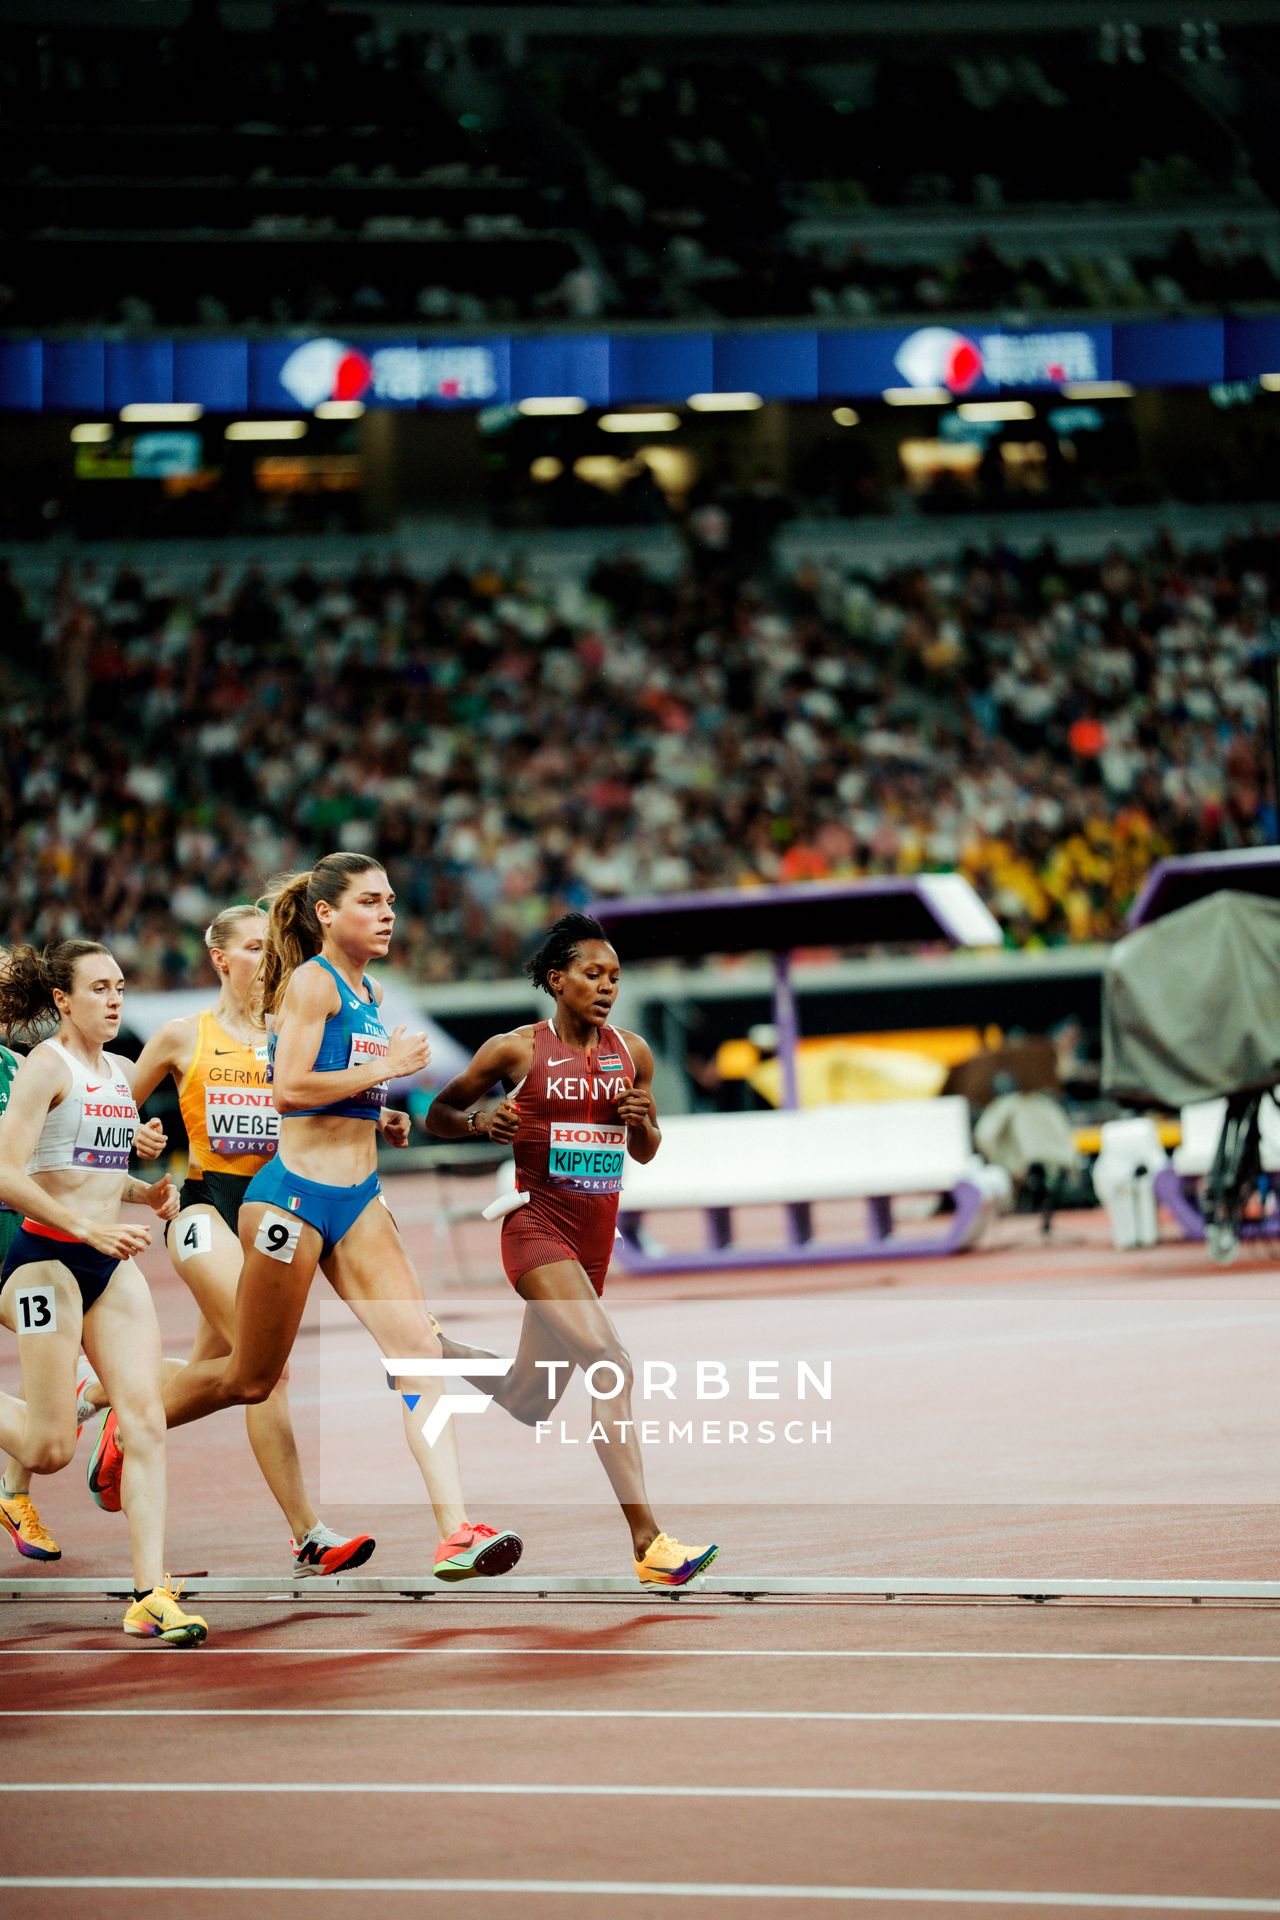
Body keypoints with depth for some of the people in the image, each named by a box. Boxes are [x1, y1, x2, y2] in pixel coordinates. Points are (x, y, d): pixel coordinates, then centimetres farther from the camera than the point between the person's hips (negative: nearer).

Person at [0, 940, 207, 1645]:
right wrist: (91, 1228, -23)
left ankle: (152, 1593, -10)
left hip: (112, 1266, 7)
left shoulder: (123, 1073, 14)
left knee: (146, 1418, -8)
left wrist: (147, 1194, 7)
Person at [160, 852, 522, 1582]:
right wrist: (386, 1067, -16)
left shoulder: (371, 993, 15)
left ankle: (457, 1534, -16)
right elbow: (290, 1089, -21)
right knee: (251, 1379, 4)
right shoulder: (311, 980, -10)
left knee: (420, 1348, -9)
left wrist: (383, 1121, 11)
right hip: (296, 1193, -7)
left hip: (360, 1197, 7)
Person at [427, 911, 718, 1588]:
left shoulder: (632, 1054, 9)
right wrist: (481, 1120, -14)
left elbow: (646, 1152, 19)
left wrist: (642, 1121, -4)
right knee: (609, 1365, -25)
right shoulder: (515, 1050, -4)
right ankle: (647, 1542, -28)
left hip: (595, 1235, 6)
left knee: (526, 1404, 14)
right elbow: (439, 1113, 7)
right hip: (537, 1223, -6)